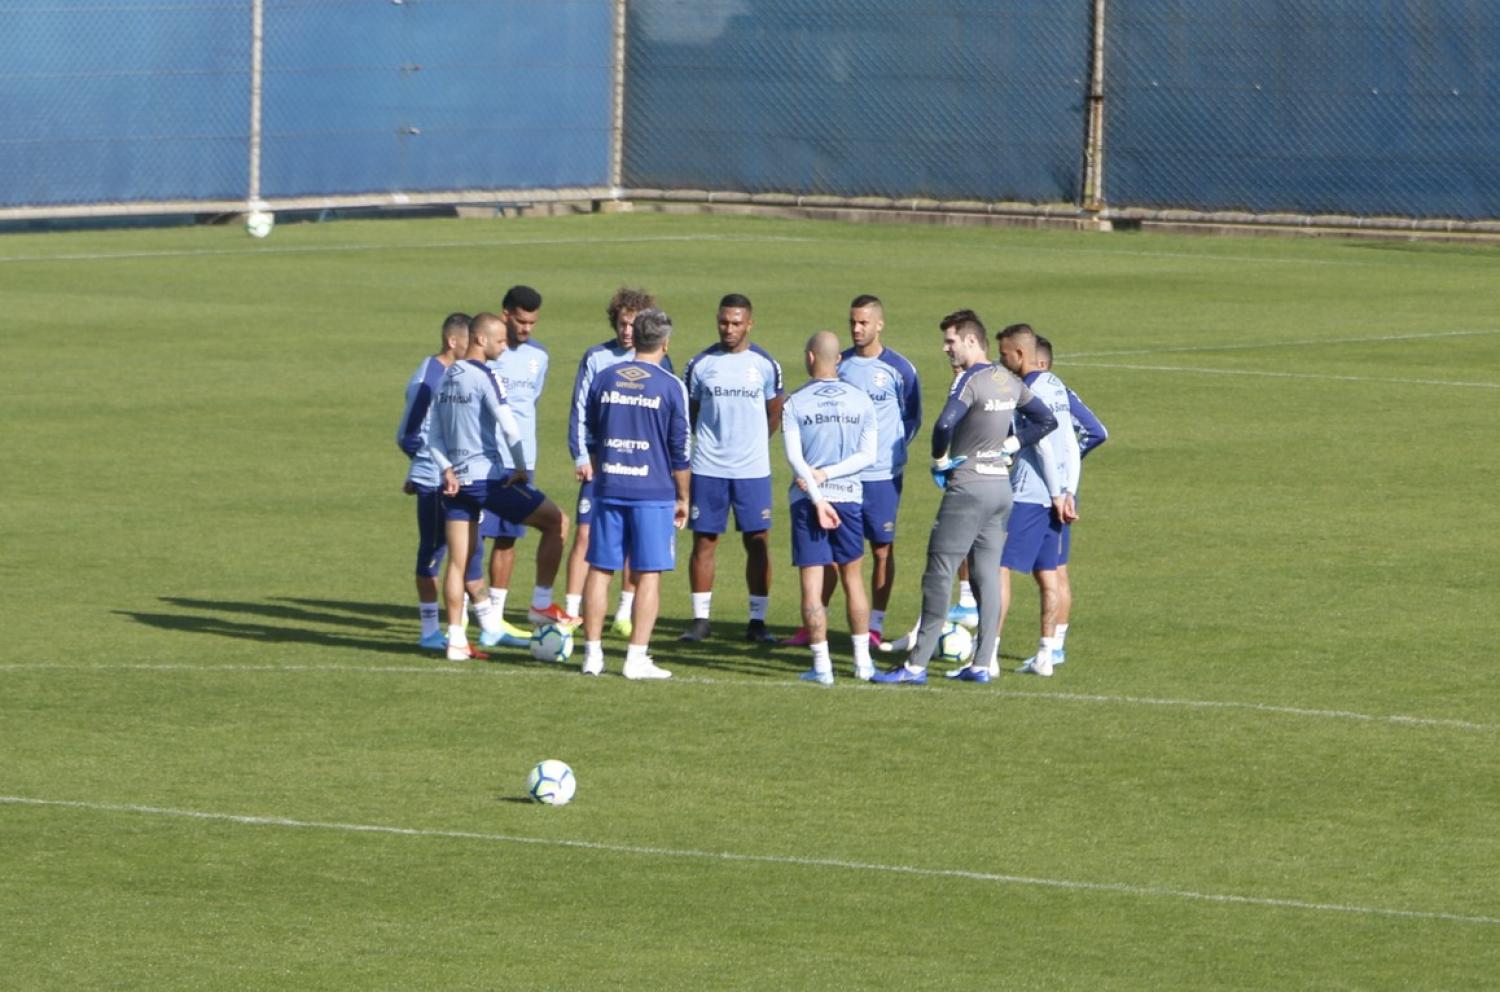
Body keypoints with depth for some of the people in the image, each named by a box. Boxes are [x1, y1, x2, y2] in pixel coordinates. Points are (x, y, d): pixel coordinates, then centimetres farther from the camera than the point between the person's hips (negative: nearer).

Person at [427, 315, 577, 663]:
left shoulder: (447, 378, 15)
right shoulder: (484, 377, -10)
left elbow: (435, 438, 14)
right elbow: (509, 427, -19)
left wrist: (447, 470, 4)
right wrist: (522, 470, -10)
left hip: (457, 481, 8)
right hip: (488, 475, -8)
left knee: (458, 561, 8)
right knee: (556, 522, 4)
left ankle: (456, 638, 5)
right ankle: (541, 604, 3)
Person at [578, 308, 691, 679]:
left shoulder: (604, 379, 6)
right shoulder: (670, 387, -5)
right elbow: (680, 450, -2)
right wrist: (683, 498, 8)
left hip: (608, 489, 4)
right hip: (653, 492, -4)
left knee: (600, 569, 8)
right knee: (649, 574, 1)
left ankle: (592, 654, 9)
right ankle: (637, 658, -3)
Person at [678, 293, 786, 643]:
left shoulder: (765, 365, 2)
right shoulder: (701, 364, 2)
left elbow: (775, 414, 14)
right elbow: (688, 414, 12)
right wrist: (711, 441, 10)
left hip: (753, 469, 0)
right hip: (708, 467, 0)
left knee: (757, 543, 0)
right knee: (704, 542, 1)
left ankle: (757, 621, 6)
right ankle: (700, 619, 8)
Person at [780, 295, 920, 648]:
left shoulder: (899, 369, -4)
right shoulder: (840, 364, 6)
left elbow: (913, 418, 6)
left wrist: (892, 447, -1)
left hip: (882, 474, -3)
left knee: (882, 549, 4)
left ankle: (875, 625, 12)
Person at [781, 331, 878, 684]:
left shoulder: (795, 403, -3)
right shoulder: (860, 400, 4)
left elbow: (794, 458, -10)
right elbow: (867, 456, -1)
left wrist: (817, 498, -12)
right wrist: (829, 474, -5)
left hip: (808, 499, -2)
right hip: (849, 497, 2)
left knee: (812, 585, 0)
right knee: (853, 579, 14)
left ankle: (821, 665, -3)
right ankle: (863, 661, 17)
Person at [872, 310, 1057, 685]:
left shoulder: (971, 380, -15)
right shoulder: (1008, 381, 10)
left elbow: (945, 423, -29)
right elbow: (1046, 420, 19)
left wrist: (939, 459, -12)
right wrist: (1011, 443, 13)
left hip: (968, 485, -8)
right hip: (1001, 483, 8)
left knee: (939, 573, -5)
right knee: (987, 575, 9)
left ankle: (916, 665, -5)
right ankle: (981, 664, 8)